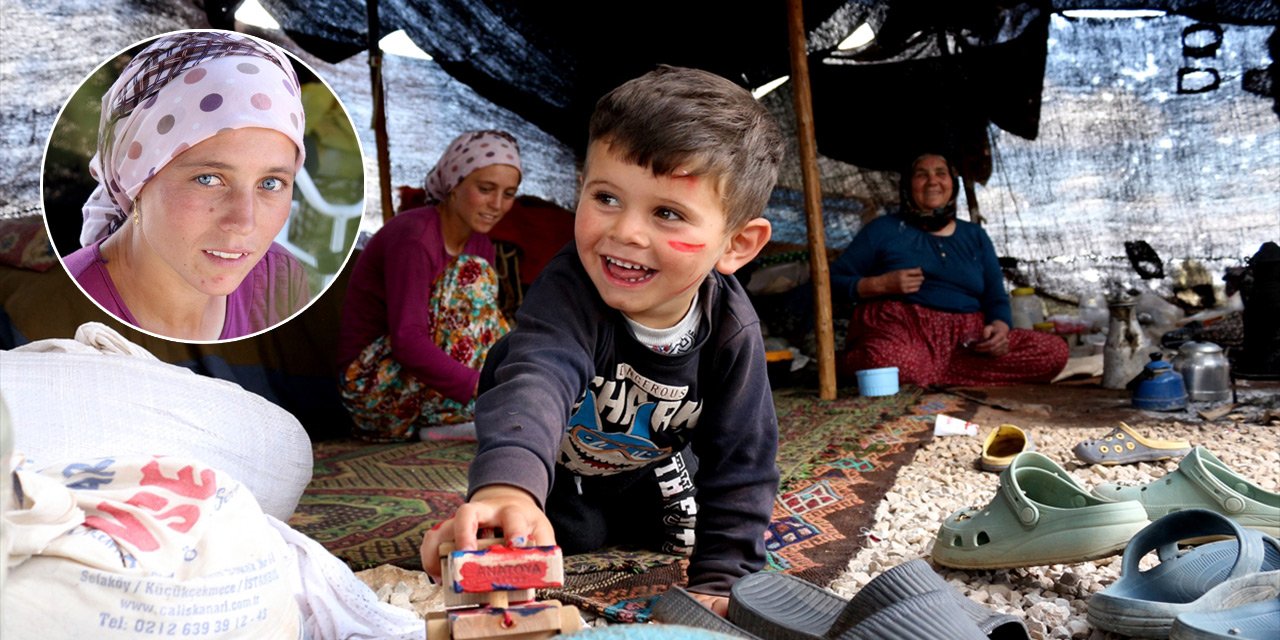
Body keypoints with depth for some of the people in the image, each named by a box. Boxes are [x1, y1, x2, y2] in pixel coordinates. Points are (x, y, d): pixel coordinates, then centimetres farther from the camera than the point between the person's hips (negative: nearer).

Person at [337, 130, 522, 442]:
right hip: (373, 388, -8)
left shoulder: (480, 245, 7)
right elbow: (408, 342, -29)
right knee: (471, 275, -20)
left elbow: (488, 324, 3)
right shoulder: (413, 236, -19)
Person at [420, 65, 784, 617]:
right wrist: (508, 484, -83)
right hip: (550, 470, -2)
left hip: (648, 471, 2)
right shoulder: (570, 288, -42)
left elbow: (739, 460, -21)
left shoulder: (731, 329, -31)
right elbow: (538, 378, -63)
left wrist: (719, 580, -27)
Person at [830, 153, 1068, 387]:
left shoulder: (975, 236, 23)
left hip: (964, 340, 6)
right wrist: (880, 285, -8)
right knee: (890, 360, -45)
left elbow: (996, 298, 18)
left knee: (1054, 350, -20)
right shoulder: (884, 230, 12)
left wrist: (999, 327, -6)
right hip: (900, 331, -5)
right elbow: (833, 281, 10)